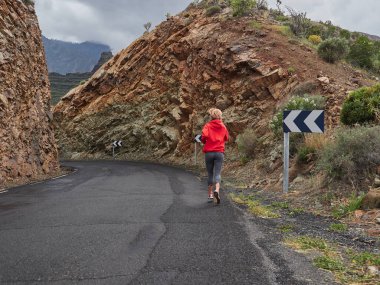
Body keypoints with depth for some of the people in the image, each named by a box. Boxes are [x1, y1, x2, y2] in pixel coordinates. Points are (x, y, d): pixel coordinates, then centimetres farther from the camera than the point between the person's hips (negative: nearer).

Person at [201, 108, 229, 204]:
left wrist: (204, 141, 6)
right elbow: (226, 138, 19)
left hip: (209, 152, 0)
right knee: (217, 173, -5)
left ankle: (210, 195, 17)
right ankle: (217, 190, -31)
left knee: (210, 174, 11)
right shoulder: (223, 126, 8)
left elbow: (204, 136, -15)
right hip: (219, 152, 0)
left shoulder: (208, 125, 0)